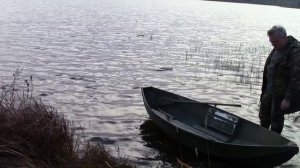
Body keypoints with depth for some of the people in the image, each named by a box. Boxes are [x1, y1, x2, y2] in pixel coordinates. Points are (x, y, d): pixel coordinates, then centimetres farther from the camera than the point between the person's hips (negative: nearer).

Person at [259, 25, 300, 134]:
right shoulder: (277, 48, 6)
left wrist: (288, 98, -24)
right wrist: (264, 90, 18)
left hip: (282, 93, -8)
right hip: (270, 90, 8)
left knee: (276, 118, 6)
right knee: (264, 116, 18)